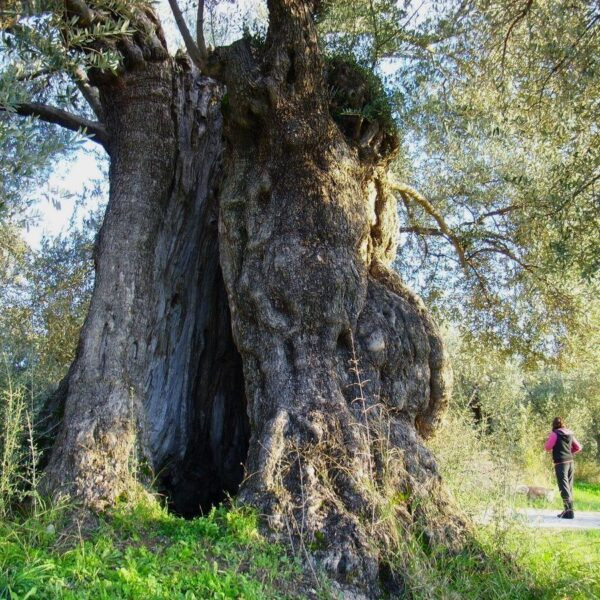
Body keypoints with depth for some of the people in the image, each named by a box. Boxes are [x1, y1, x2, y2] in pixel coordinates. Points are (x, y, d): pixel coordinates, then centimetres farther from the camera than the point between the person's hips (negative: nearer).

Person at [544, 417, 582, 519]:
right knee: (569, 487, 13)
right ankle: (568, 510, 19)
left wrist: (548, 440, 10)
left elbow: (547, 448, -8)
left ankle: (569, 511, -13)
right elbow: (578, 447, 16)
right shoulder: (570, 434, 10)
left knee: (564, 488, -7)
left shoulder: (555, 434, -9)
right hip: (570, 462, 6)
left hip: (561, 463, -6)